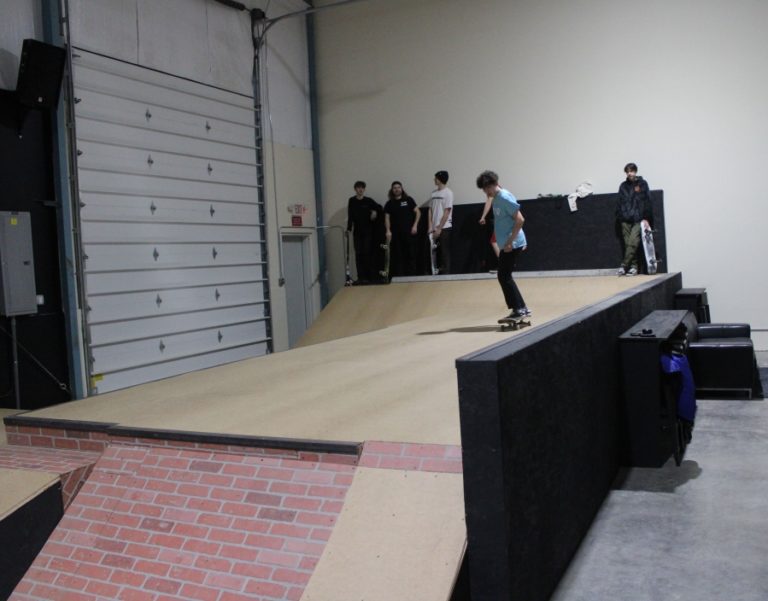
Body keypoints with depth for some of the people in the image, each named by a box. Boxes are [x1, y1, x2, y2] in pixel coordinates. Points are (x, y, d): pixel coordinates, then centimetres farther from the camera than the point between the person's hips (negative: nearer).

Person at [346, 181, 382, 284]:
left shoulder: (369, 201, 0)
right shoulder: (352, 201, 3)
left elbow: (379, 208, 12)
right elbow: (350, 215, 2)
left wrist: (375, 213, -5)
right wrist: (349, 228, -4)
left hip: (368, 231, -2)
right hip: (357, 231, 2)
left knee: (368, 253, -4)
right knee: (358, 254, 0)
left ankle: (369, 276, 0)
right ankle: (360, 276, 3)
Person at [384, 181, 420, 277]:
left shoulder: (408, 200, 6)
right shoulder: (389, 204, 10)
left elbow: (418, 212, 5)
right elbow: (387, 218, 4)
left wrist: (415, 225, -5)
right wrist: (388, 231, -10)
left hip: (409, 232, -1)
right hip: (396, 234, 1)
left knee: (411, 254, -1)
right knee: (397, 255, 0)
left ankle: (412, 275, 4)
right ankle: (399, 276, 4)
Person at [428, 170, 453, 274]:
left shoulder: (448, 192, -6)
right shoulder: (434, 192, 11)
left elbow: (447, 212, -9)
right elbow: (430, 210, 12)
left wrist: (439, 228, -12)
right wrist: (430, 226, 3)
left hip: (444, 228, -5)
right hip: (434, 228, 5)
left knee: (445, 252, -3)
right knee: (436, 252, 6)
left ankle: (446, 273, 3)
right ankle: (439, 271, 13)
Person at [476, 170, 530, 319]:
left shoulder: (505, 198, -16)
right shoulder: (496, 199, 12)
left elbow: (520, 220, -19)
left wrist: (510, 242, -20)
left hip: (512, 245, -10)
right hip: (506, 245, 10)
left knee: (504, 277, -6)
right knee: (505, 277, 12)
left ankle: (519, 309, 0)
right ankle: (521, 308, 18)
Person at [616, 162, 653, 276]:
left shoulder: (642, 184, 3)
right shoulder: (623, 186, 12)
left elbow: (647, 202, 0)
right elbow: (619, 202, 12)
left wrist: (646, 218, -7)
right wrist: (619, 217, 3)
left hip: (638, 219, -3)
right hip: (625, 220, 3)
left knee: (633, 242, -14)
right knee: (628, 244, 0)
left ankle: (624, 265, -14)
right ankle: (633, 266, 5)